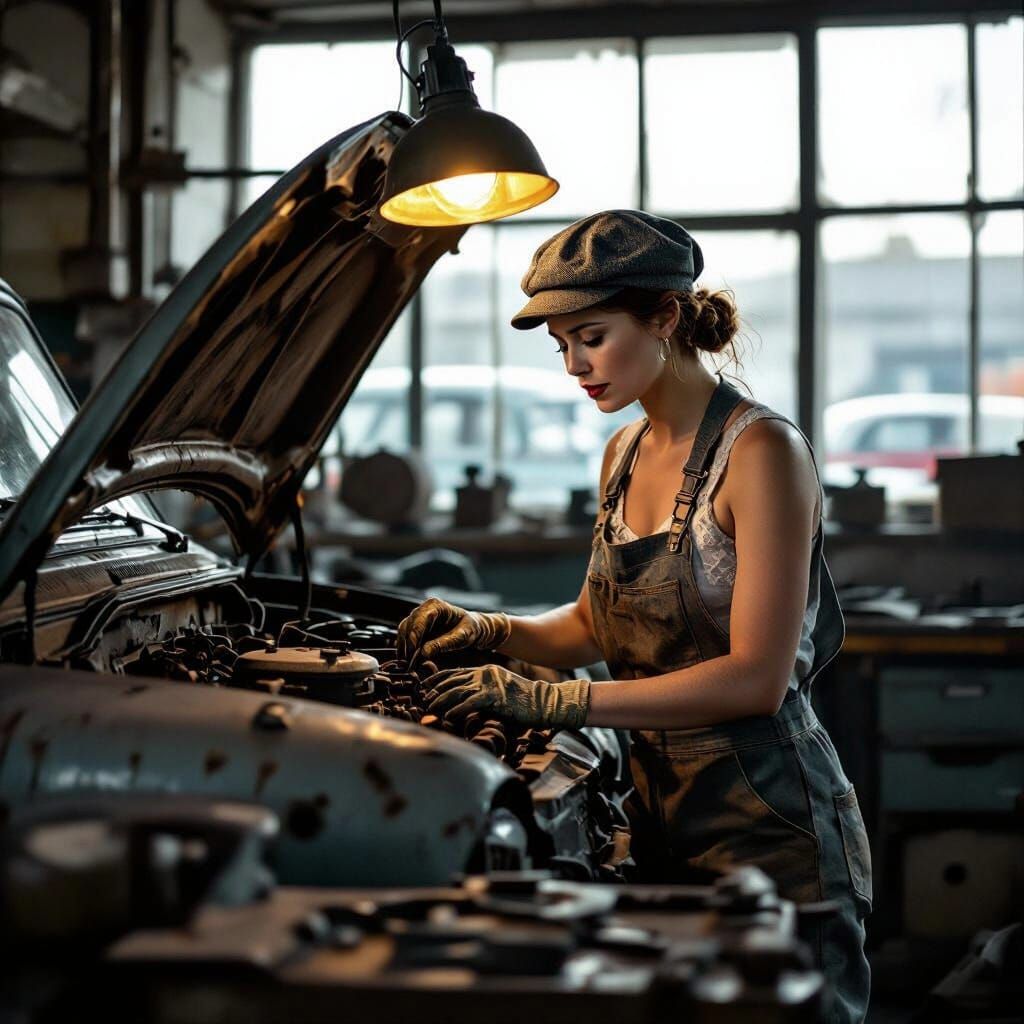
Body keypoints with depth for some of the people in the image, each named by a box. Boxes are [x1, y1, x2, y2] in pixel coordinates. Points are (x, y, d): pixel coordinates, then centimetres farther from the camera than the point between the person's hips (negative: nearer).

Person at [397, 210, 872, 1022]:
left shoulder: (761, 451, -15)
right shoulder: (625, 454, 10)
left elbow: (755, 677, -22)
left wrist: (554, 701, -25)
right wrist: (492, 631, 2)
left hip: (771, 832, -7)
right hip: (662, 816, 8)